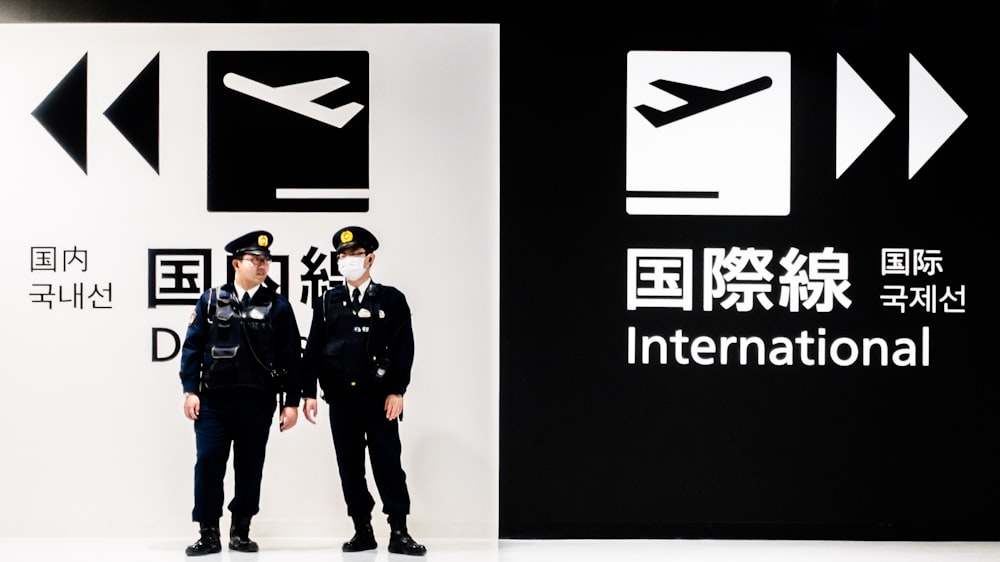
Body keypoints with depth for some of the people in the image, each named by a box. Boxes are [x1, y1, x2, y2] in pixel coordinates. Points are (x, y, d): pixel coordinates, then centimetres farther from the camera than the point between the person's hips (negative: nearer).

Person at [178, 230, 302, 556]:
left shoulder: (278, 306, 4)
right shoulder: (211, 300, 5)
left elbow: (292, 357, 3)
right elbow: (192, 346, 4)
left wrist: (292, 402, -1)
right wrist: (191, 390, -5)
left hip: (257, 403, 1)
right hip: (213, 399, 0)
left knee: (250, 467, 6)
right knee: (208, 463, -5)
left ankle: (241, 532, 19)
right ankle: (208, 534, 4)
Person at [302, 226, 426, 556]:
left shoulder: (391, 300, 3)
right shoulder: (327, 302, 10)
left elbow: (403, 349, -2)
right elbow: (313, 351, 7)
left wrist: (397, 392, -10)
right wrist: (308, 392, -1)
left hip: (379, 396, -2)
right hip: (341, 397, 3)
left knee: (388, 463, -2)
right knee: (350, 466, 5)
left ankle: (399, 532, 2)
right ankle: (362, 530, 12)